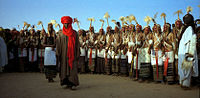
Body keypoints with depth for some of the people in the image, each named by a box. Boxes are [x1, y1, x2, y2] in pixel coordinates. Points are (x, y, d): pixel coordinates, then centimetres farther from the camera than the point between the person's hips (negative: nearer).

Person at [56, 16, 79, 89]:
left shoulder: (74, 33, 4)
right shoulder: (62, 34, 10)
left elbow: (77, 44, 2)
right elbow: (59, 44, 8)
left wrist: (78, 54, -5)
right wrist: (58, 53, 0)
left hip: (72, 53, -2)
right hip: (64, 54, 3)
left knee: (72, 68, -9)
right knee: (64, 68, 4)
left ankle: (72, 83, -12)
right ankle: (67, 82, 14)